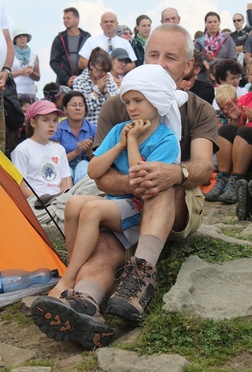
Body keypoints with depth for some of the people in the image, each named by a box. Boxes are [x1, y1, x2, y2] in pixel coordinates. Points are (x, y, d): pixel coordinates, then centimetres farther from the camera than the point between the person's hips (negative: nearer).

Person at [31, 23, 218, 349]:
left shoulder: (200, 111, 2)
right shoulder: (116, 107, 1)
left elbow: (203, 165, -18)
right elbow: (101, 175, -8)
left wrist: (175, 173, -45)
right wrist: (129, 183, -34)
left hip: (180, 210, 0)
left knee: (164, 179, -35)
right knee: (104, 246, -34)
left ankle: (143, 271, -51)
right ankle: (83, 305, -61)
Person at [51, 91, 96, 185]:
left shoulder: (93, 129, 7)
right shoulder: (58, 129, 2)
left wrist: (89, 150, -13)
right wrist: (76, 152, -16)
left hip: (86, 170, 2)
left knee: (83, 164, -33)